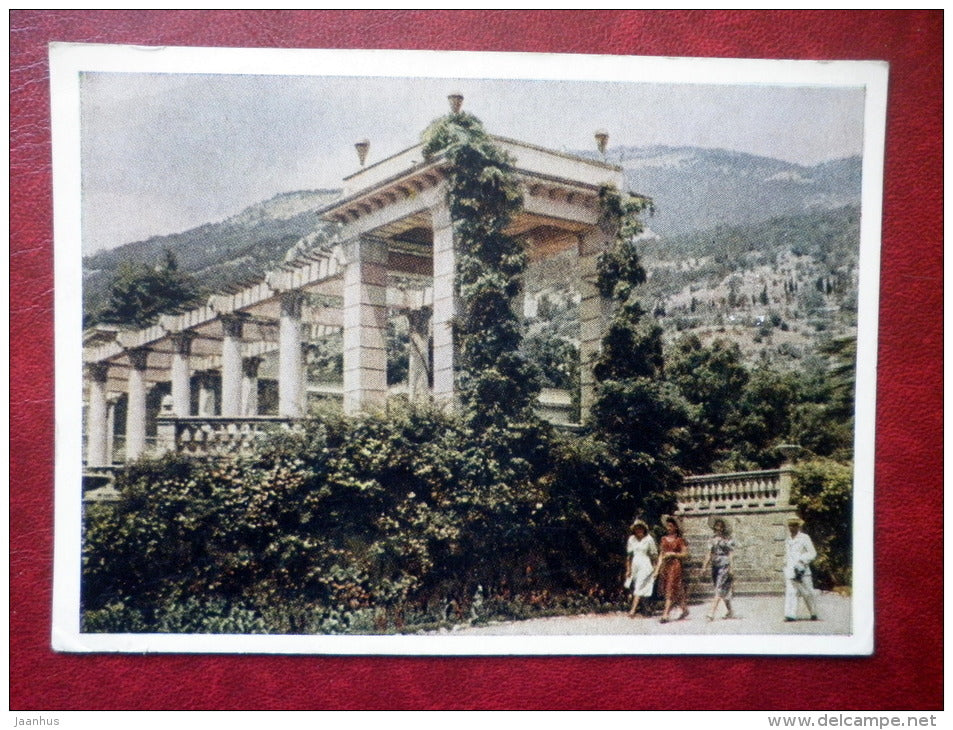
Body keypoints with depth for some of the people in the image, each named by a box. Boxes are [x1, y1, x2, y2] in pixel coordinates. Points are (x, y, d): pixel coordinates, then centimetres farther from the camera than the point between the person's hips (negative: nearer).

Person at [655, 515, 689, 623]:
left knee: (671, 590, -9)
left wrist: (673, 554, -14)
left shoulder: (680, 540, -2)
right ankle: (685, 610, 26)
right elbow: (661, 554, 14)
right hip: (665, 566, 6)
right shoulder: (664, 539, 12)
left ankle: (665, 615, -11)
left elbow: (685, 554, -3)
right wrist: (657, 568, 9)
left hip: (675, 566, -5)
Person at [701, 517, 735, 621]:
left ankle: (712, 613, -19)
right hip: (715, 566, 6)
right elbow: (709, 554, 16)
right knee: (724, 590, 12)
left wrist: (730, 567, -13)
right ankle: (730, 612, 23)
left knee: (719, 589, -12)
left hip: (724, 566, -6)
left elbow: (730, 554, -6)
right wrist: (705, 566, 10)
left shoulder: (727, 539, -2)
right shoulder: (713, 539, 13)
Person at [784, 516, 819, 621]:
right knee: (790, 592, -9)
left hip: (802, 570, -4)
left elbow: (812, 553, -4)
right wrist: (786, 567, 20)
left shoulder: (804, 538, 0)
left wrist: (801, 561, -16)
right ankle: (790, 615, -16)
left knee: (808, 593, 3)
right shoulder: (787, 540, 17)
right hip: (789, 571, 4)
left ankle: (814, 613, 20)